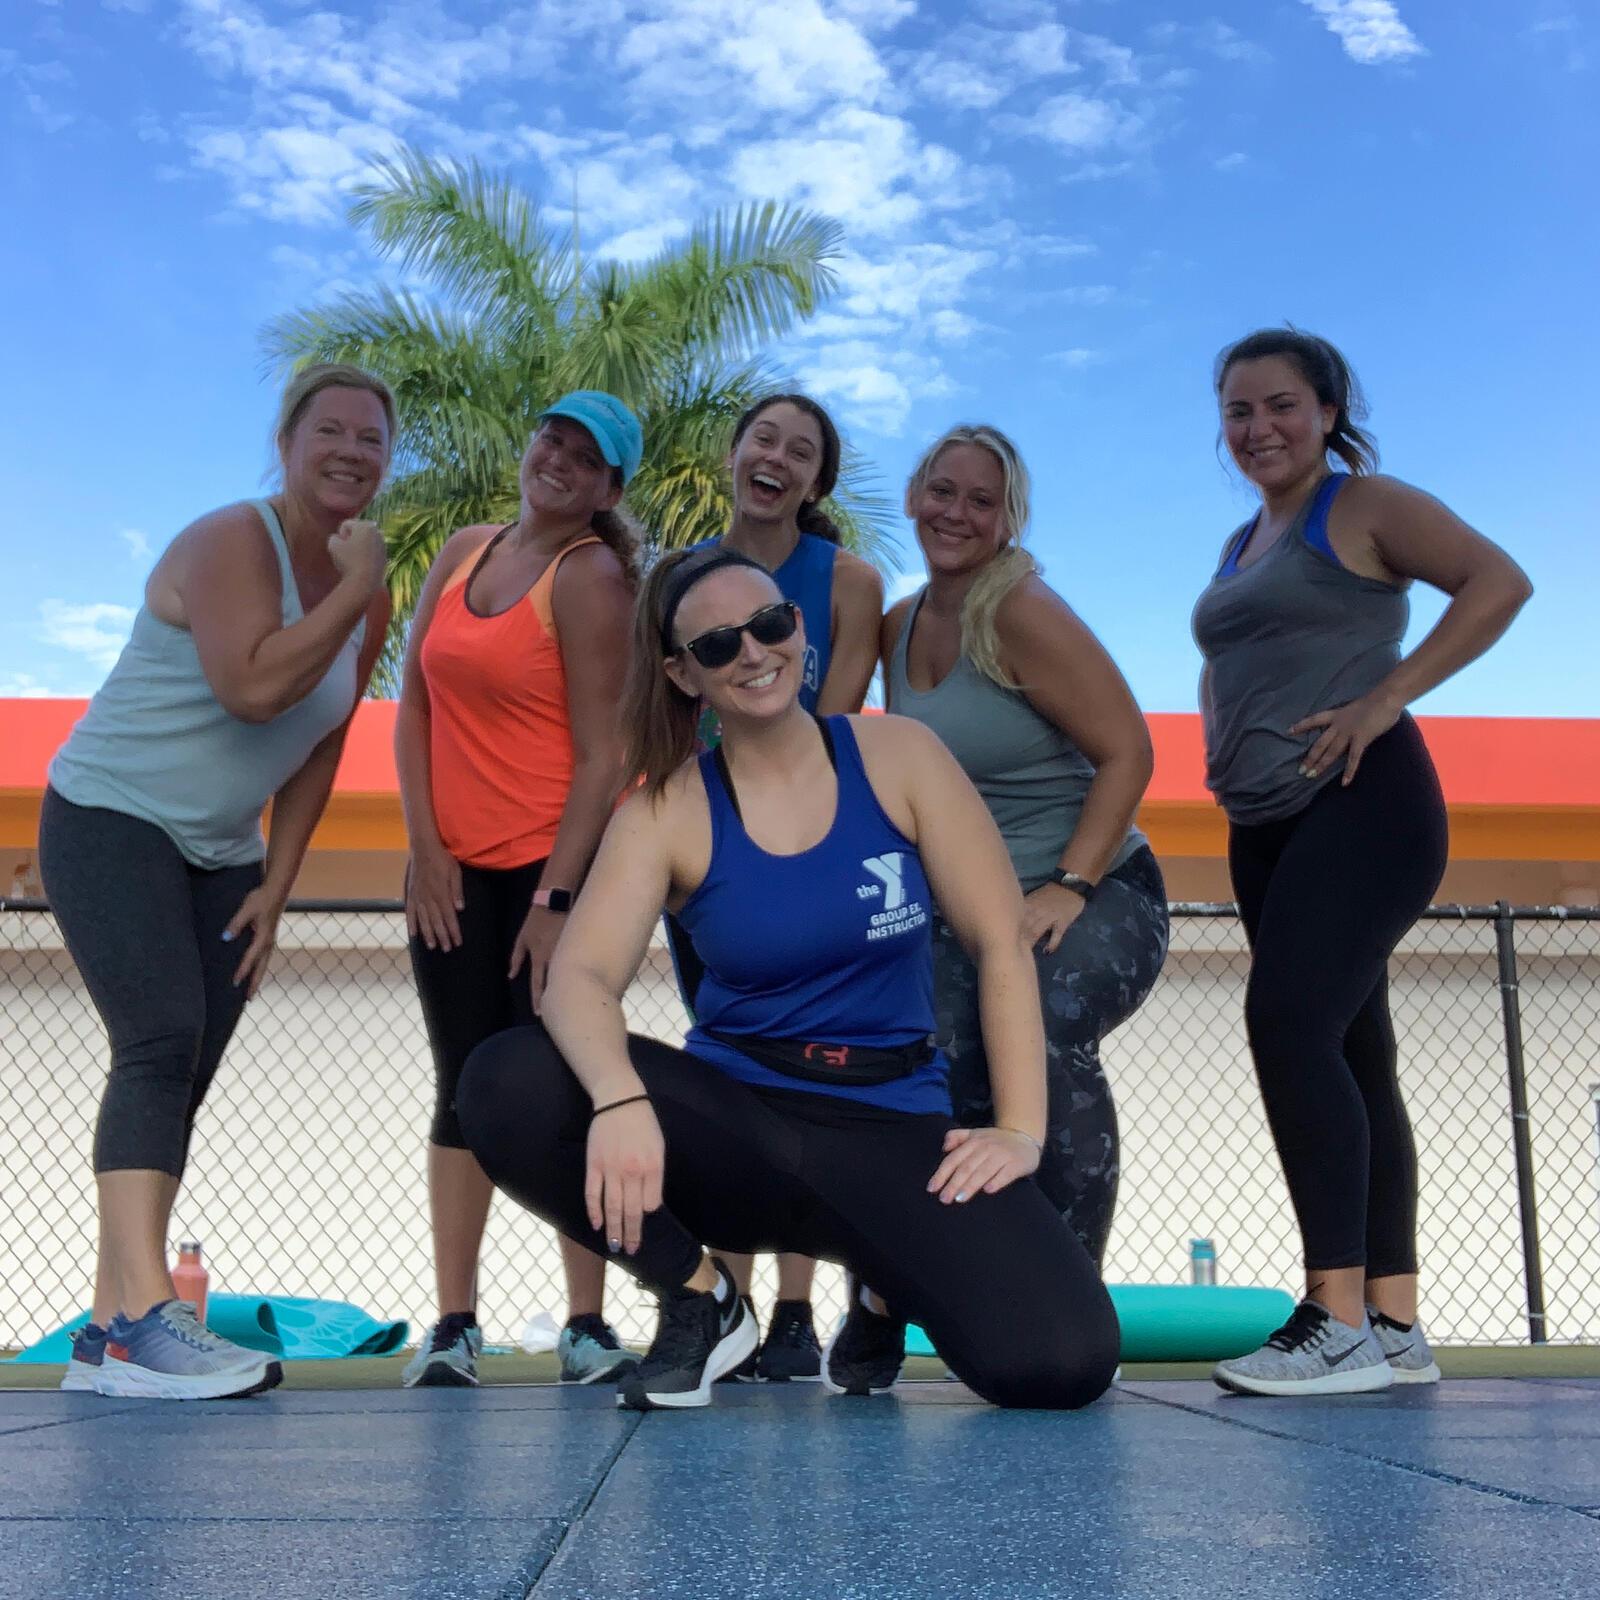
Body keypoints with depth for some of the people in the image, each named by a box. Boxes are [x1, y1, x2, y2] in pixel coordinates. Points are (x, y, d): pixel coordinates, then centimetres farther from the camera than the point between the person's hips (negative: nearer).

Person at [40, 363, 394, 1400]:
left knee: (181, 1079, 3)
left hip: (222, 855, 8)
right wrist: (355, 590, -23)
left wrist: (275, 889, 2)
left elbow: (319, 751, 7)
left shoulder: (369, 597, 5)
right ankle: (145, 1316, -28)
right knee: (162, 1043, -23)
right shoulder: (231, 543, -16)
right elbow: (253, 687, -32)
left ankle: (107, 1335, 6)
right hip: (110, 820, -7)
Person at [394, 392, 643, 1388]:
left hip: (559, 861, -5)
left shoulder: (593, 576, -7)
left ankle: (588, 1326, 2)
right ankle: (454, 1325, 9)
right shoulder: (465, 554, 10)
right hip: (454, 868, 5)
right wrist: (425, 846, -1)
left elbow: (604, 754, -13)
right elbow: (415, 704, 9)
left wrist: (554, 898, -17)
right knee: (467, 1085, 5)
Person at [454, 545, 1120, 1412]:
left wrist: (1020, 1131, -10)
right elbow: (581, 976, -17)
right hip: (730, 1123, 1)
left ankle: (887, 1290, 11)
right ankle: (700, 1297, -1)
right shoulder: (665, 813, -2)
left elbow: (1003, 946, -1)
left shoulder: (897, 757, -1)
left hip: (893, 1126, 0)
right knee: (505, 1084, -27)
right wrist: (620, 1099, -38)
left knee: (1059, 1361, -26)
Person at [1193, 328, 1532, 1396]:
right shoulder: (1242, 545, 22)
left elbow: (1499, 581, -13)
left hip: (1362, 801, -8)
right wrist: (1219, 743, 16)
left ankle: (1341, 1319, -21)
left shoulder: (1366, 507, 0)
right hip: (1267, 824, 8)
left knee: (1288, 1020, -22)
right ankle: (1397, 1326, 9)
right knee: (1349, 1056, 6)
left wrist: (1386, 698, -18)